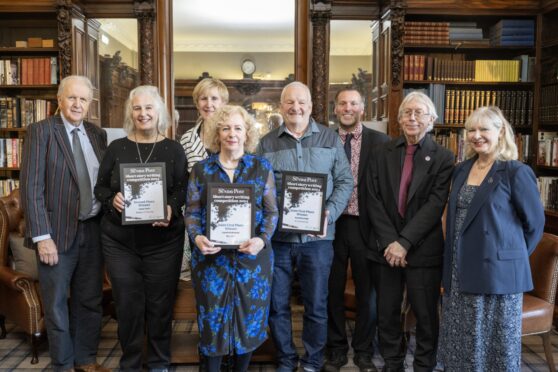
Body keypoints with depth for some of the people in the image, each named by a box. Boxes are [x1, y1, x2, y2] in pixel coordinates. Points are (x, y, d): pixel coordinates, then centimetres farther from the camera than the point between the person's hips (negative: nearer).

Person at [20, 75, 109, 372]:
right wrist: (42, 236, -16)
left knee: (90, 300, 14)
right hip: (58, 231, -4)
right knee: (56, 303, 10)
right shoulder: (40, 131, -6)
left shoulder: (98, 134, 8)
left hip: (93, 230, 5)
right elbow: (31, 187, -11)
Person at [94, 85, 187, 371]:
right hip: (119, 240, 1)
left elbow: (183, 189, -1)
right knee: (127, 304, 7)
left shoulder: (174, 149, 2)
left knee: (160, 304, 8)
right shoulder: (116, 147, 4)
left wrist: (172, 208, -21)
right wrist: (112, 199, -14)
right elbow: (100, 187, 7)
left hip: (163, 241, -1)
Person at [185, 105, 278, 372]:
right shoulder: (201, 169, 5)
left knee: (249, 316, 10)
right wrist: (197, 237, -15)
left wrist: (262, 240, -14)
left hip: (252, 256, 0)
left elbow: (271, 211, 2)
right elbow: (192, 212, 4)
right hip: (211, 256, 0)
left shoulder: (262, 167, 4)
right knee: (213, 317, 7)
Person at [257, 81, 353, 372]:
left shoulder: (330, 138, 4)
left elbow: (345, 181, 1)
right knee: (277, 304, 11)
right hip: (277, 236, 1)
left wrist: (329, 214, -13)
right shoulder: (267, 143, 6)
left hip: (317, 237, -1)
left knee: (316, 305, 10)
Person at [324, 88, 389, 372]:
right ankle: (336, 349, 30)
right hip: (331, 224, 1)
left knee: (367, 292, 11)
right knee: (332, 290, 12)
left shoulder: (380, 141, -1)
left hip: (365, 225, -1)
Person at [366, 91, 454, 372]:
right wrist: (389, 242, -10)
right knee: (387, 312, 11)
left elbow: (435, 204, -10)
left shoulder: (443, 157, -1)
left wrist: (405, 242, -17)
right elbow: (374, 200, 0)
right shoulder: (382, 153, 6)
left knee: (426, 314, 8)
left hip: (423, 249, -2)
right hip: (385, 247, 3)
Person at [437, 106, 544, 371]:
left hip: (497, 271, -5)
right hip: (460, 272, 6)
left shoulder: (516, 172, -9)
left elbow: (534, 223, -3)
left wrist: (514, 256, 3)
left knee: (496, 344, 8)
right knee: (462, 342, 15)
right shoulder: (462, 170, 9)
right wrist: (453, 261, 11)